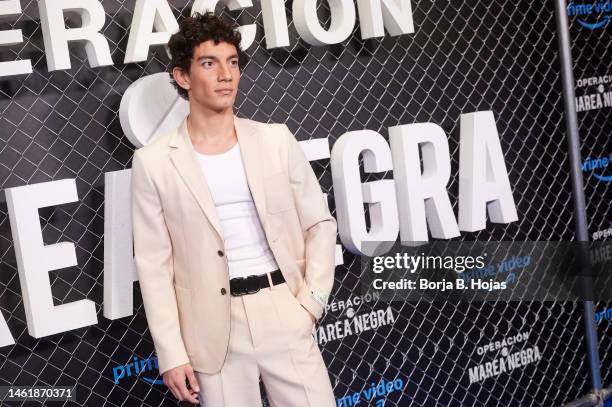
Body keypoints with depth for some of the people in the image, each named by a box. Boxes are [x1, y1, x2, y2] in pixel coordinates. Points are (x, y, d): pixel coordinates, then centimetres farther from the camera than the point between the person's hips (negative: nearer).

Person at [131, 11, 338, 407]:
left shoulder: (277, 139, 3)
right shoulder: (154, 161, -2)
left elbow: (320, 224, 8)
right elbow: (154, 264, -2)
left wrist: (312, 299, -4)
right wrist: (171, 352, -5)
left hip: (284, 314, 2)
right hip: (214, 330, -1)